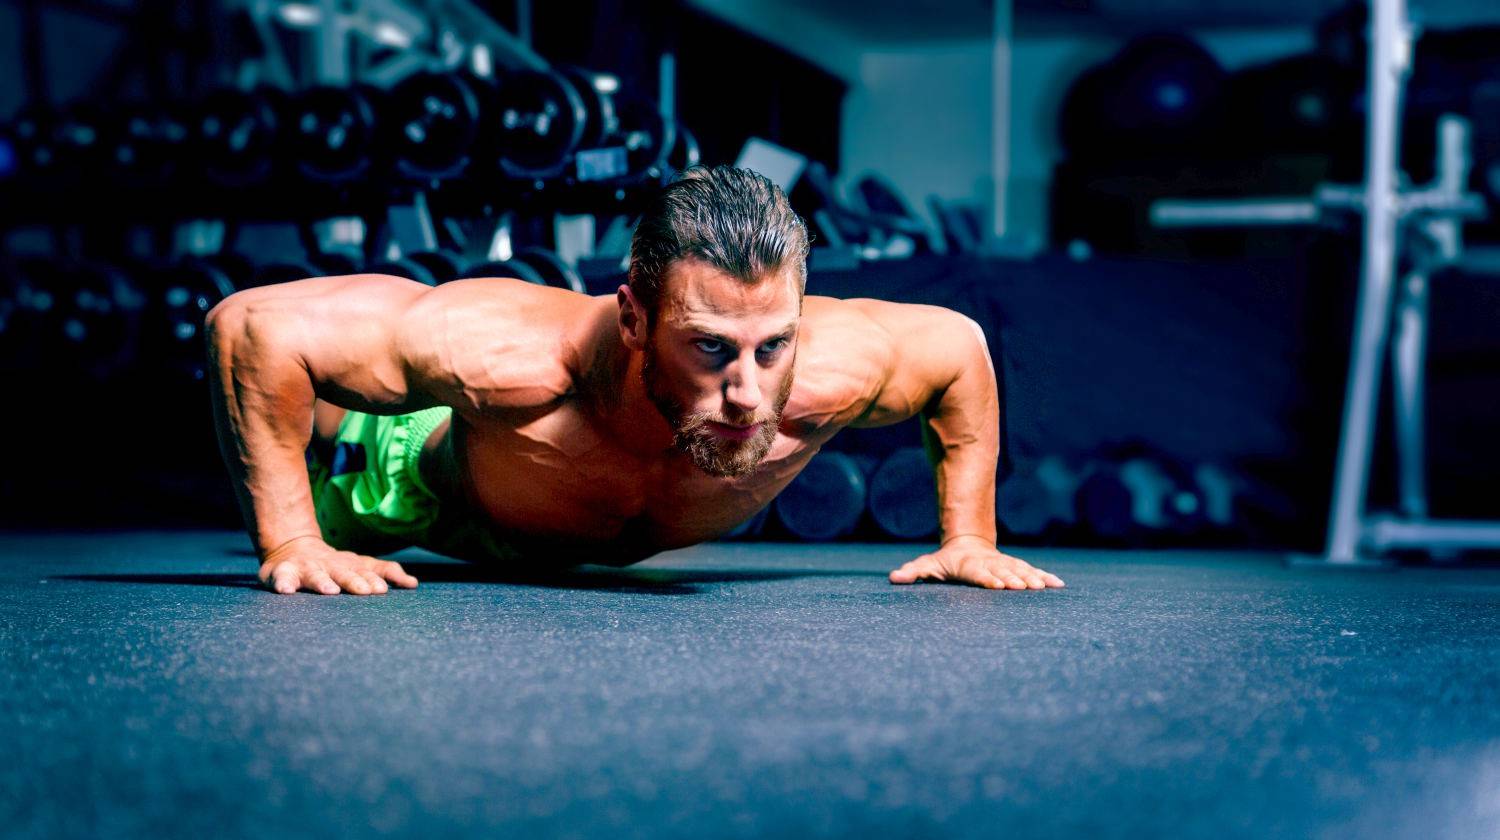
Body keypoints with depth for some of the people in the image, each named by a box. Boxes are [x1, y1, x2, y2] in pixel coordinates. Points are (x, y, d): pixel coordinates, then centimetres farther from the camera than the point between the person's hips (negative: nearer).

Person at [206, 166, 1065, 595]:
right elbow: (252, 324, -47)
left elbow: (961, 343, -19)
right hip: (427, 489, -3)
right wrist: (288, 546, -48)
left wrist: (970, 537, -19)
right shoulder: (515, 355, -54)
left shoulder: (828, 371, -44)